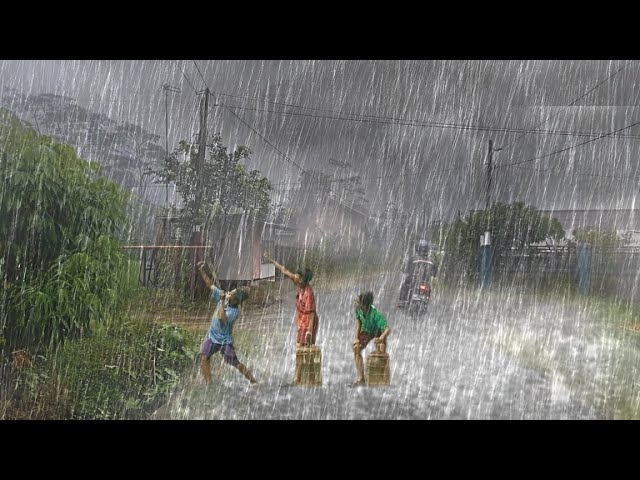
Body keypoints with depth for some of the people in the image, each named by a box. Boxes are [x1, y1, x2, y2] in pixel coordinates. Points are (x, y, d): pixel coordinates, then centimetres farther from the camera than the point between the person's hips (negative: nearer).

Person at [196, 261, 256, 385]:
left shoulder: (235, 311, -23)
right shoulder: (223, 297, -6)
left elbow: (221, 318, -37)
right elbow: (210, 284, 1)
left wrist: (222, 302, -31)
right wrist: (201, 270, -4)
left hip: (225, 340, -6)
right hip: (212, 335, 6)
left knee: (235, 363, -5)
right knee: (204, 357, -10)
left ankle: (254, 381, 7)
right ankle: (208, 383, -3)